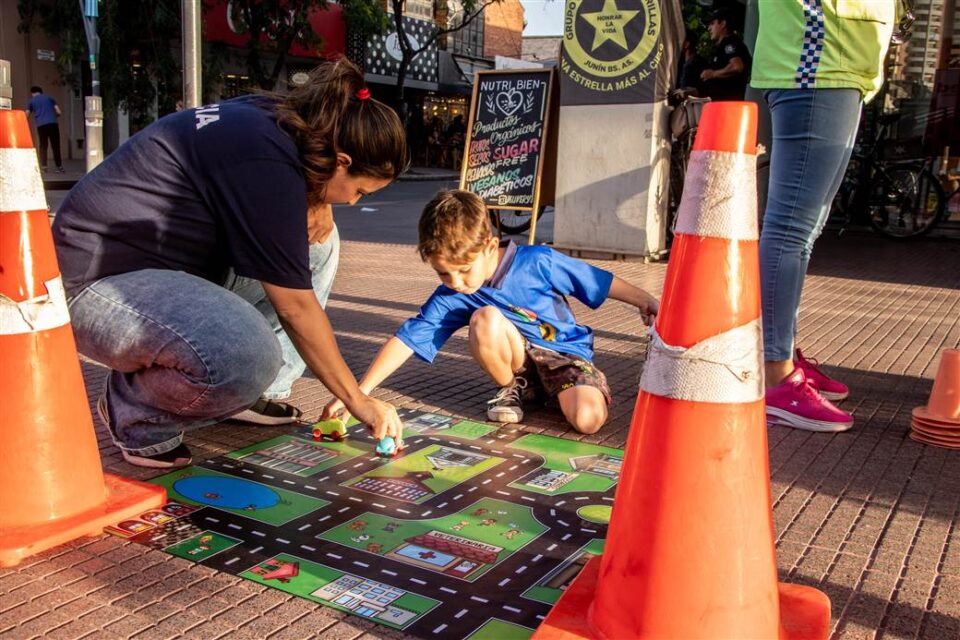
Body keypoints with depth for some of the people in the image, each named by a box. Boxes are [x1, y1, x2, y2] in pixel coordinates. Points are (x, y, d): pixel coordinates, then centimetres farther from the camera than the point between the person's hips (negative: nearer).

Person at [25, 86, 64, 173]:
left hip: (41, 125, 0)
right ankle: (59, 167, 4)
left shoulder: (31, 101, 15)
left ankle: (43, 167, -1)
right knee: (55, 145, 5)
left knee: (43, 146, 7)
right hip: (53, 123, 0)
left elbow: (27, 115, 9)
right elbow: (58, 112, 10)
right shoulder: (49, 98, 18)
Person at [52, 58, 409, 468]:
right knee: (246, 356, -36)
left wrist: (317, 206, -4)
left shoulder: (272, 117, 1)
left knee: (316, 244, 9)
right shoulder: (265, 162, -26)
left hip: (169, 261, 10)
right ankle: (135, 410, -5)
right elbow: (294, 305, -23)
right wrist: (358, 401, -14)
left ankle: (257, 394, 8)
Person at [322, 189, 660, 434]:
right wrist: (358, 392, -25)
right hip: (519, 355, 3)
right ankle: (513, 387, -3)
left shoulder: (537, 262, -22)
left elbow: (601, 282, -10)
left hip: (566, 352, -3)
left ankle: (547, 388, 4)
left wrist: (647, 301, -5)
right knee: (485, 319, -30)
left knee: (588, 419, -31)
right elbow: (407, 338, -19)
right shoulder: (450, 297, -15)